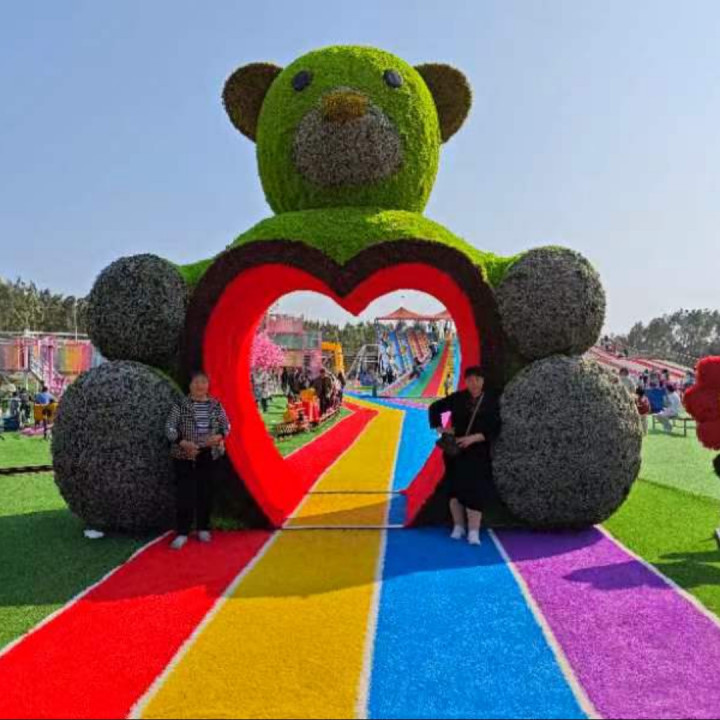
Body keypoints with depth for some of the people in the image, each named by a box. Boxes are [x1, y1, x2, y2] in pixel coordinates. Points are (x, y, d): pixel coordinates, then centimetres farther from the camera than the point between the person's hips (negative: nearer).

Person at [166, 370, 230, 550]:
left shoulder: (216, 405, 5)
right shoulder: (180, 405, -3)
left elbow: (226, 426, 7)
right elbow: (169, 428, -5)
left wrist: (218, 437, -14)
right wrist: (183, 443, -19)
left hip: (209, 455, 2)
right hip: (184, 456, -2)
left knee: (206, 492, 8)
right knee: (185, 493, -4)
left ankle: (203, 529, 21)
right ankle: (182, 533, 4)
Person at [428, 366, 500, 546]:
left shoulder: (491, 401, -3)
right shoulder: (457, 398, -1)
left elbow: (494, 429, -8)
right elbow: (435, 407, 11)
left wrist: (473, 438, -19)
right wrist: (439, 428, 0)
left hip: (478, 453, -1)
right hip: (455, 451, 2)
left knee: (474, 490, -8)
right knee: (455, 488, 7)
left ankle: (473, 532, -3)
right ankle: (458, 527, 20)